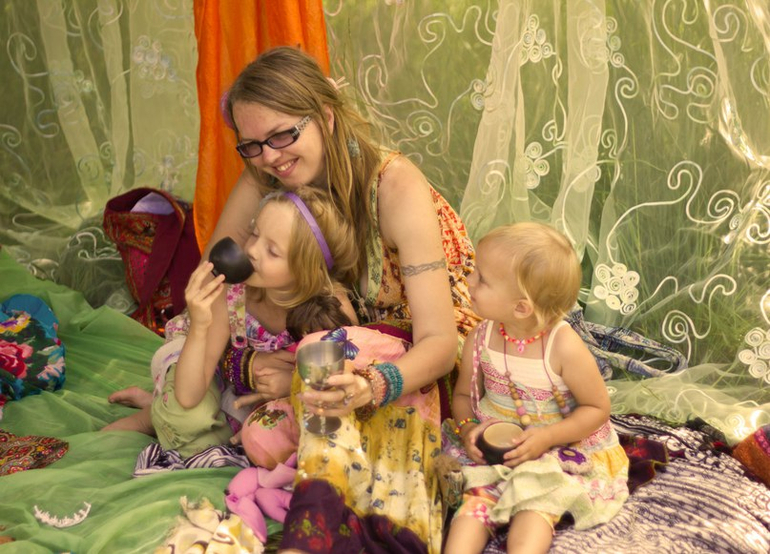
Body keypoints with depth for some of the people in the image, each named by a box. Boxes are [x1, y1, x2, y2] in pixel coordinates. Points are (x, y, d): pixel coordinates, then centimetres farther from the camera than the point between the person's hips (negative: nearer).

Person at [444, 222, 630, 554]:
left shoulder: (565, 349, -20)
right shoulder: (480, 340, -6)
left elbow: (598, 408, -9)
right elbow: (464, 395, 10)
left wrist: (548, 437, -20)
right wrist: (467, 427, -11)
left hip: (561, 452, -3)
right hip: (496, 450, 3)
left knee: (536, 504, -26)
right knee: (477, 497, -20)